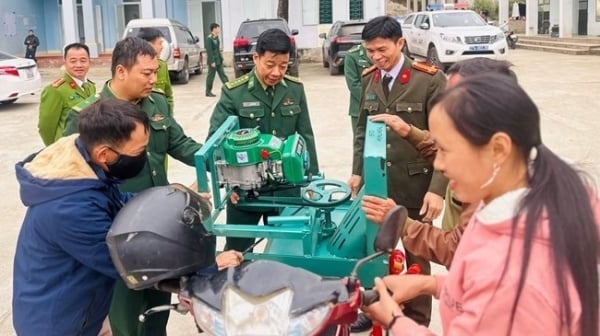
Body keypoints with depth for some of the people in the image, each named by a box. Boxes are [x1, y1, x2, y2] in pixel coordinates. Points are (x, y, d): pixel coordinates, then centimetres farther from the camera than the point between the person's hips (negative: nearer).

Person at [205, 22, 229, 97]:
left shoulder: (216, 37, 11)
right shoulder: (209, 38, -17)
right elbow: (209, 51, -20)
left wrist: (221, 58, 15)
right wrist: (212, 62, -21)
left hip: (218, 60, 8)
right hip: (213, 60, -8)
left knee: (222, 74, 8)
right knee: (211, 76, 0)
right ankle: (208, 92, 9)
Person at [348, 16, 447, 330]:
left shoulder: (430, 79, -12)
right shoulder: (369, 79, 5)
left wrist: (438, 188, -18)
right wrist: (358, 171, 8)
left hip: (415, 184, -4)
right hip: (377, 182, 5)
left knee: (416, 254, 11)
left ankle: (417, 321, 28)